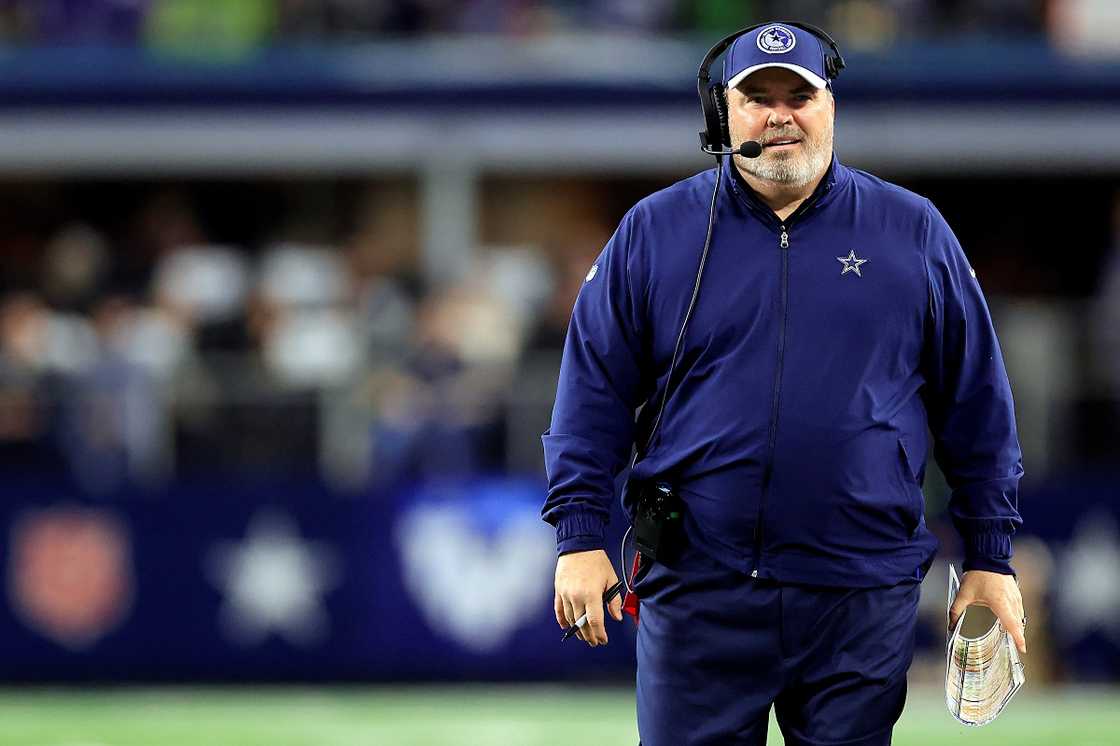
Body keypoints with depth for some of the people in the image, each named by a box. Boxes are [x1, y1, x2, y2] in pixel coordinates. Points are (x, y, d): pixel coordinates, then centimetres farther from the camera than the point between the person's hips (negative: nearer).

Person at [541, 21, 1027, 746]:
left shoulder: (913, 231, 7)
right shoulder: (653, 231, 6)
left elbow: (977, 406, 10)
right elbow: (593, 393, 6)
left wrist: (991, 557, 7)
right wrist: (581, 537, -3)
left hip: (862, 597, 0)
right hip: (698, 592, 0)